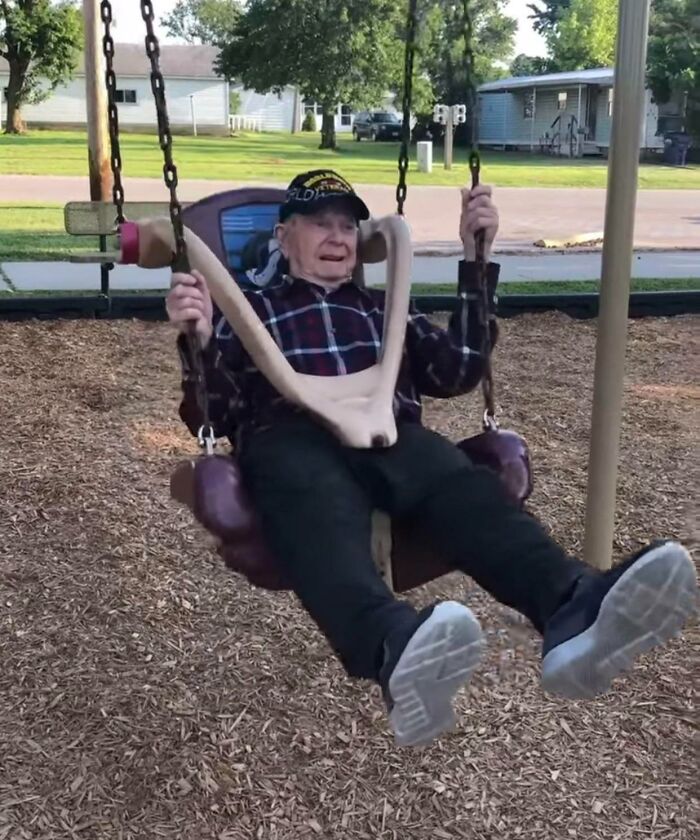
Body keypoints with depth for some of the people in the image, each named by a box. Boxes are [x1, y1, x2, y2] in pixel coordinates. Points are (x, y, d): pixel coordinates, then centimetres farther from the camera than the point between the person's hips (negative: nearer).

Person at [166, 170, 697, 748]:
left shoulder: (385, 310, 37)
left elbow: (457, 372, 20)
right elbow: (211, 418, 16)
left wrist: (476, 261, 16)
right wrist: (200, 343, -5)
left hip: (390, 432, 3)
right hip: (290, 437, -2)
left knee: (467, 489, -34)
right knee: (320, 518, -41)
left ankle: (574, 612, -61)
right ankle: (397, 649, -69)